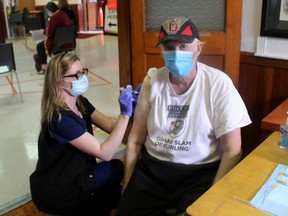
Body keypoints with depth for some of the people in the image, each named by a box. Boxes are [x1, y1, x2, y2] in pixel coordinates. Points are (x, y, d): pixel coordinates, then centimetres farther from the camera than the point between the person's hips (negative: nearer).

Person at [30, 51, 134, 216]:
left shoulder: (80, 103, -2)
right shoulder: (60, 119, -29)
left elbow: (110, 125, -6)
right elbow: (105, 153, -29)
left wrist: (129, 109, -24)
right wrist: (125, 114, -35)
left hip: (71, 176, 8)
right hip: (54, 192, -8)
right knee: (116, 168, -9)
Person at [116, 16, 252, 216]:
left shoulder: (219, 84, -11)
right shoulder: (152, 80, -1)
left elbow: (232, 151, -7)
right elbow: (135, 140, 4)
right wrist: (127, 188, 2)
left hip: (201, 171, -2)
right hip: (151, 167, 3)